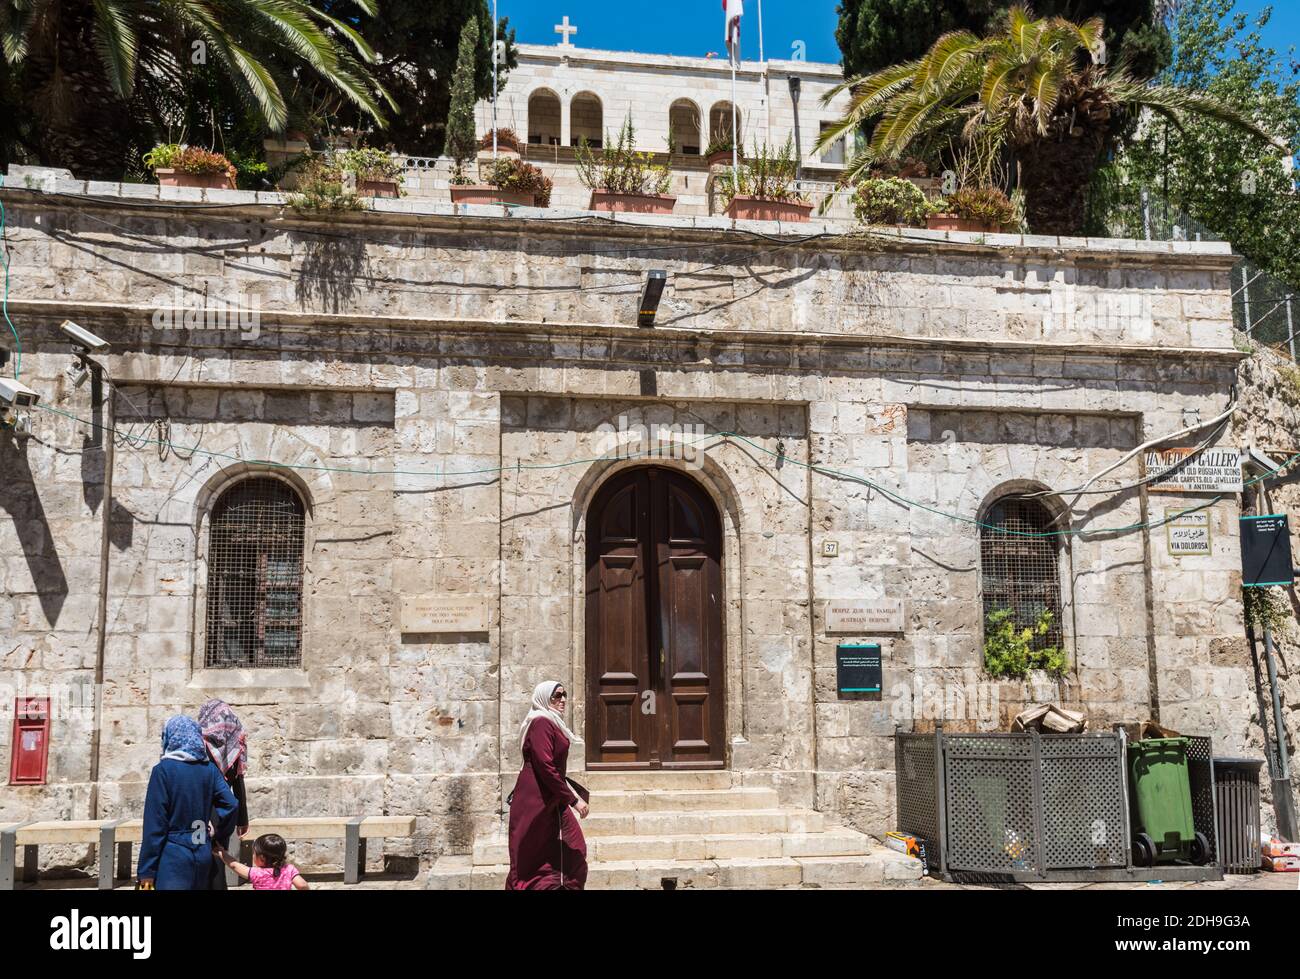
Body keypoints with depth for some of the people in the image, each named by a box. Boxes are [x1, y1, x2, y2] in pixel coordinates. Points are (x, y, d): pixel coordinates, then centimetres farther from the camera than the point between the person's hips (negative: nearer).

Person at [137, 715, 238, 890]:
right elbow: (231, 805, -1)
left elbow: (154, 824, -10)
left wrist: (146, 871, -7)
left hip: (174, 856, -5)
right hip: (203, 854, 5)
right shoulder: (209, 769, 5)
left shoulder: (163, 770, -9)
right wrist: (220, 834, 17)